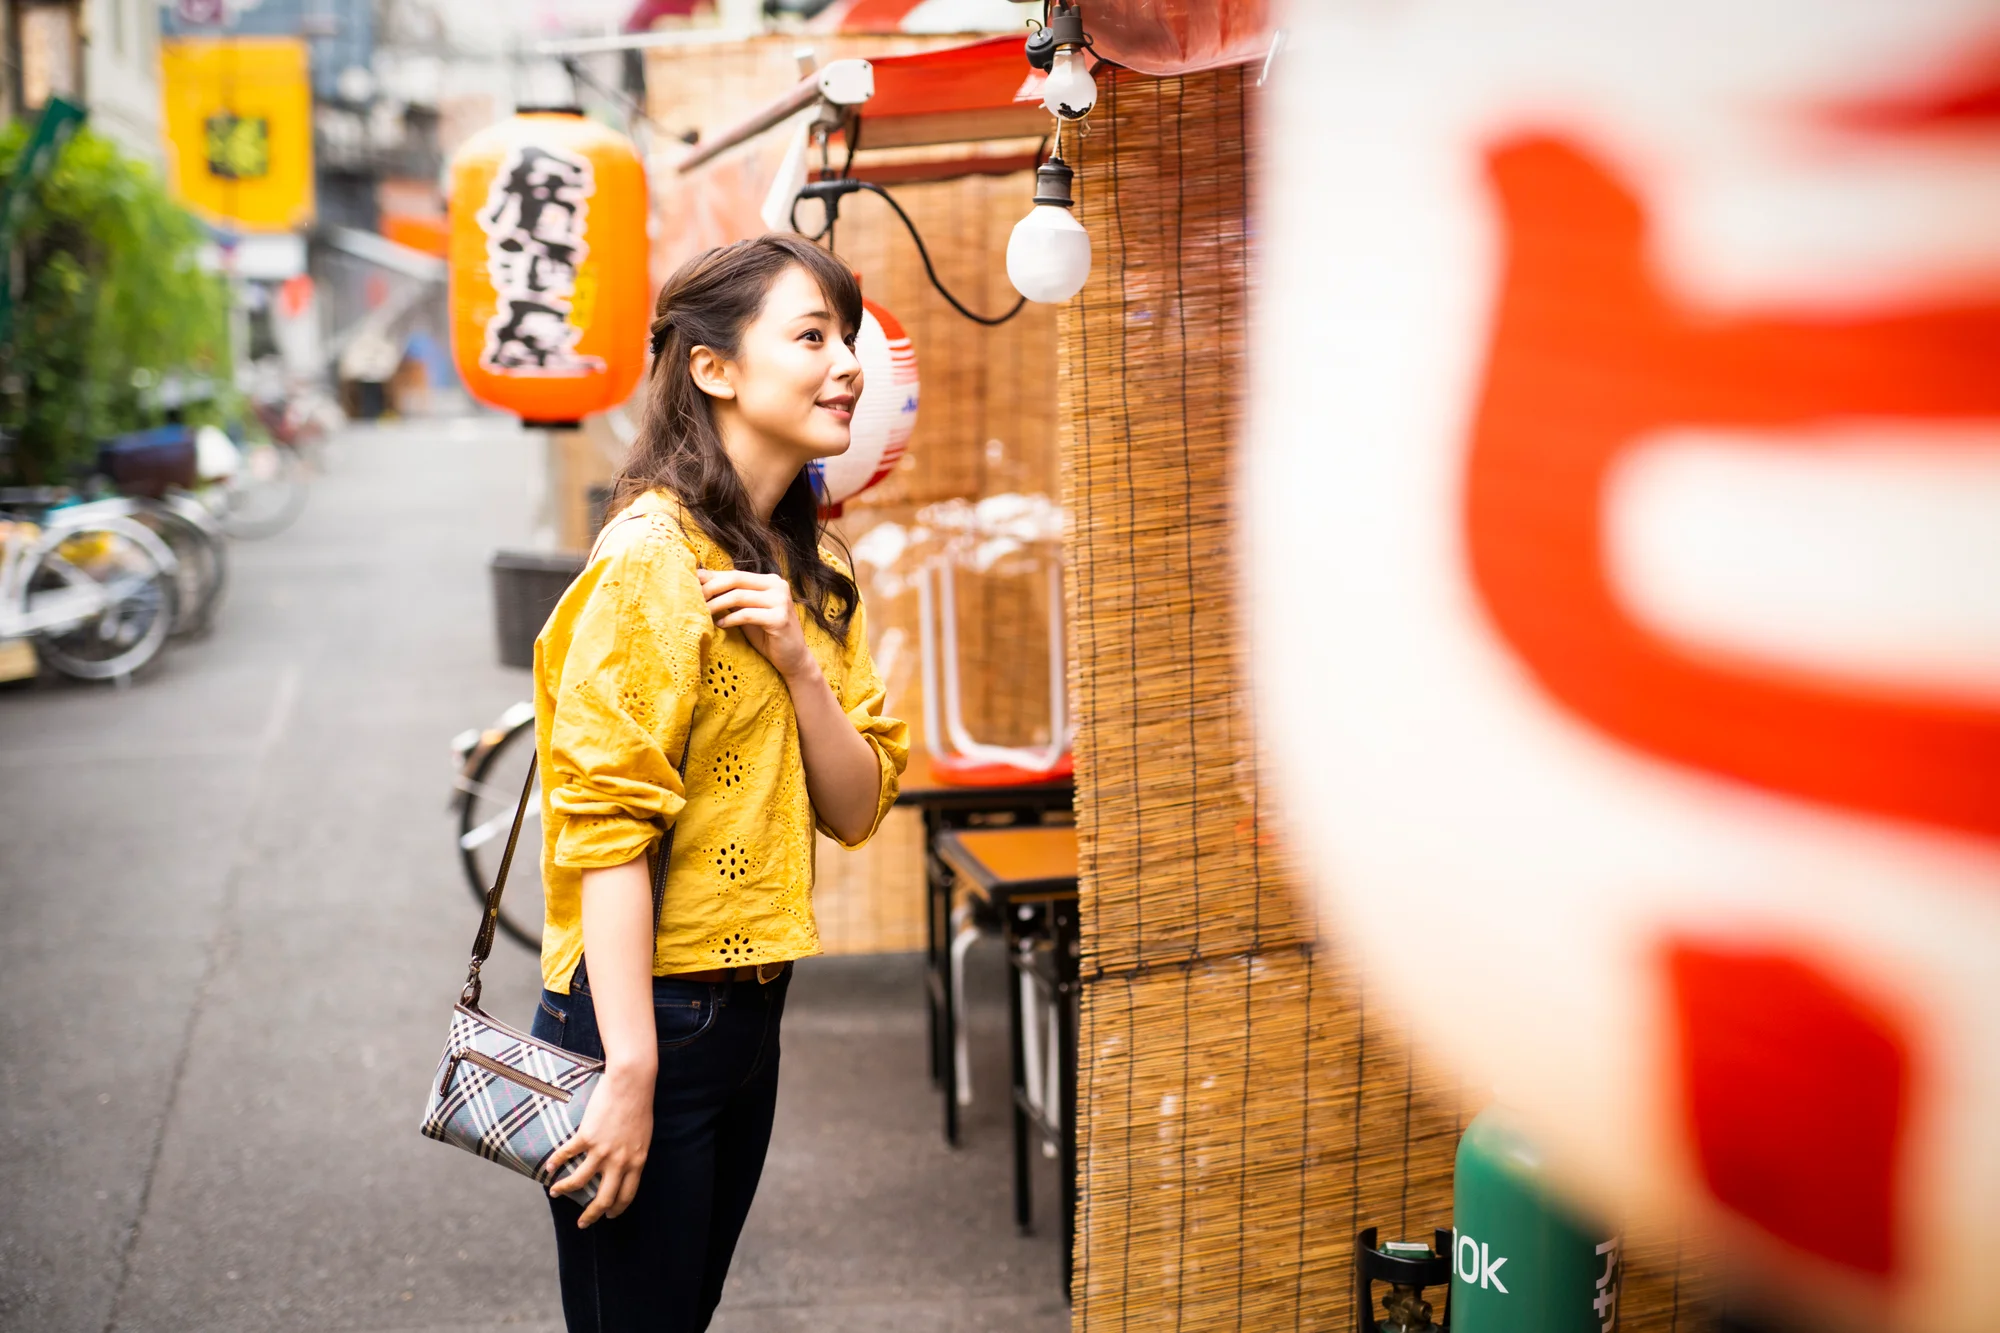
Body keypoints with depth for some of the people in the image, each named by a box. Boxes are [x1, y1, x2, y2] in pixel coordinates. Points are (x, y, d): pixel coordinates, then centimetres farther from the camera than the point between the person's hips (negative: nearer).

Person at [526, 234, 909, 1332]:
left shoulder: (803, 573, 10)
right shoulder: (654, 559, -17)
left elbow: (857, 810, 6)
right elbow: (606, 827, -21)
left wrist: (799, 661, -11)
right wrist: (630, 1072, -24)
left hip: (749, 1009, 9)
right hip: (643, 1011, -9)